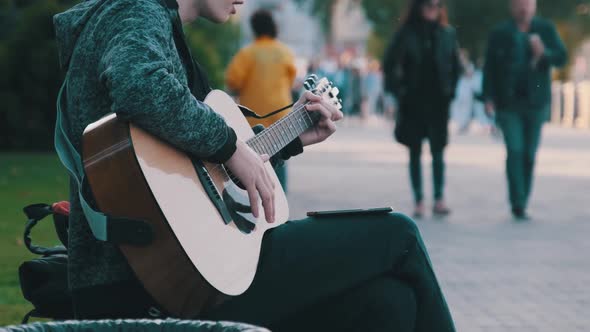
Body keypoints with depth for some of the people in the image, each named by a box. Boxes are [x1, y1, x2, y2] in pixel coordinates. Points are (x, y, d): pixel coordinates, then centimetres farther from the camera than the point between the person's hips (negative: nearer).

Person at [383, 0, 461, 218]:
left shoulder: (447, 34, 3)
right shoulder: (407, 34, -4)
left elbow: (455, 65, 11)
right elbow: (390, 63, -2)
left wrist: (450, 91, 3)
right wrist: (399, 91, -7)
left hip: (438, 102, 1)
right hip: (413, 102, -1)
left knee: (438, 151, -1)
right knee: (415, 153, 5)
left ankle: (439, 200, 1)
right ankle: (419, 202, 9)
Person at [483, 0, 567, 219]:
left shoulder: (546, 29, 5)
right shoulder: (500, 33, 2)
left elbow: (561, 58, 2)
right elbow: (489, 67, 1)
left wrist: (544, 53, -18)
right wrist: (489, 98, -6)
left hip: (536, 103, 2)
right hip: (508, 104, -2)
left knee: (529, 155, 6)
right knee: (515, 150, -13)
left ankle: (522, 204, 15)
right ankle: (517, 203, -11)